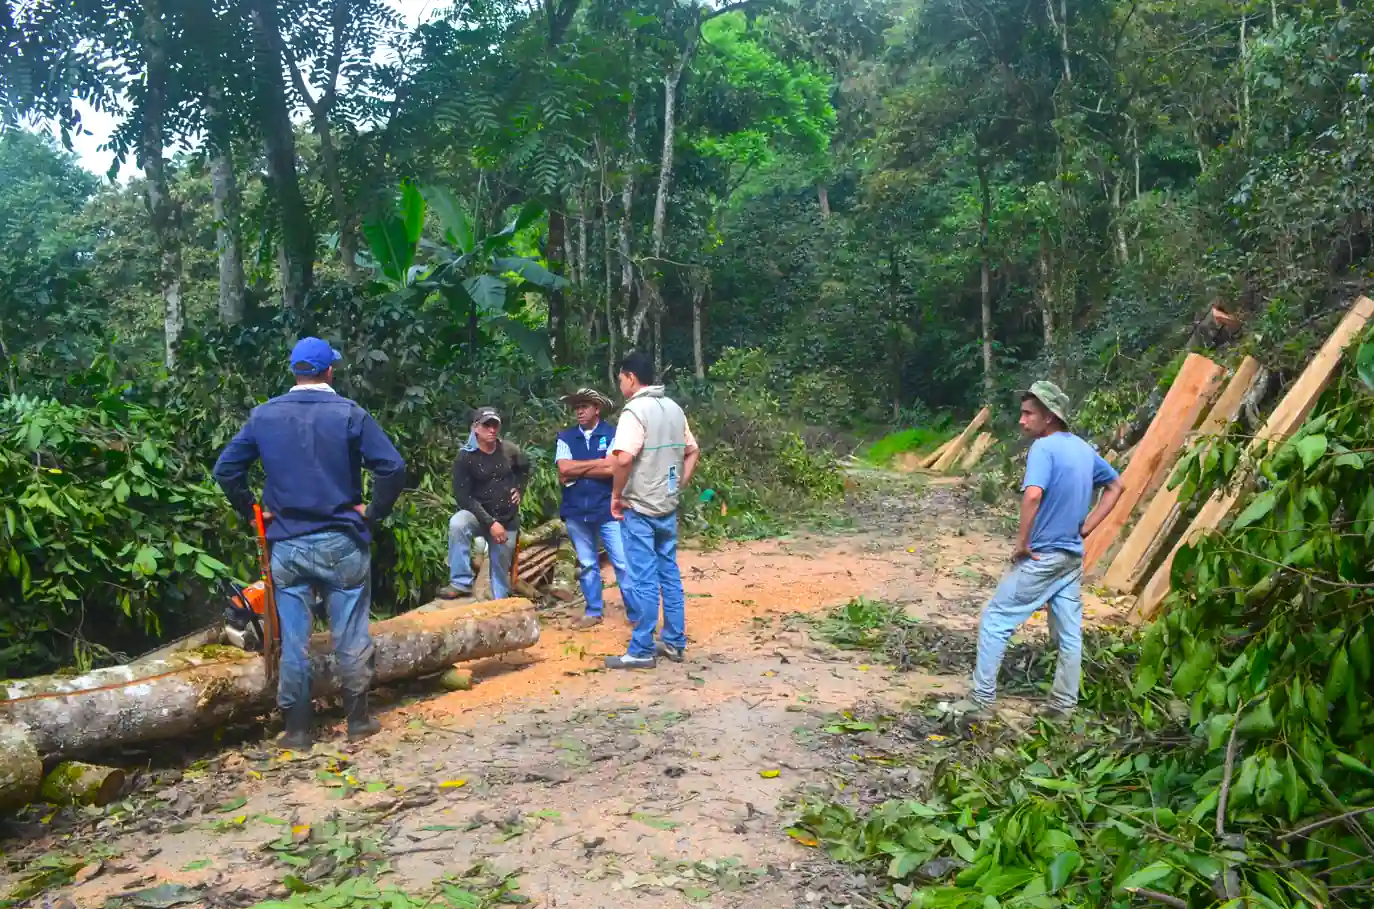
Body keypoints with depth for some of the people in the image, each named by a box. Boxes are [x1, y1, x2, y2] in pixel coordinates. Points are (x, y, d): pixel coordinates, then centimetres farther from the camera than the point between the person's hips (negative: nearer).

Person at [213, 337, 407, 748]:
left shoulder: (264, 415, 3)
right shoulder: (350, 414, -7)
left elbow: (226, 469, 4)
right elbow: (392, 468, -16)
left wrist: (252, 510, 11)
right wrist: (373, 512, -4)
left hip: (286, 545, 2)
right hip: (341, 544, -2)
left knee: (293, 640, 9)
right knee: (350, 636, 9)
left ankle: (297, 729, 16)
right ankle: (358, 720, 19)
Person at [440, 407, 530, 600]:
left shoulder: (510, 450, -4)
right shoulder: (465, 457, -14)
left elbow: (525, 468, 20)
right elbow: (463, 497, -18)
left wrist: (519, 490, 6)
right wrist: (490, 523, -24)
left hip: (507, 520, 3)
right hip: (478, 516, -3)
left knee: (501, 569, 8)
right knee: (457, 524, -34)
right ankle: (461, 583, -27)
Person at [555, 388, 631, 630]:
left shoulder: (612, 434, -3)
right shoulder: (565, 437, 6)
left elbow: (612, 468, -16)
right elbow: (563, 469, -8)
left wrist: (576, 471, -9)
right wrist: (597, 463, -9)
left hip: (608, 509, -3)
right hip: (576, 511, 3)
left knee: (623, 563, -2)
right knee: (586, 564, 13)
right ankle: (593, 612, 24)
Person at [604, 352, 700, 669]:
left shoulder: (635, 411, -16)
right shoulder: (673, 408, 9)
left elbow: (623, 459, -28)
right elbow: (692, 452, 17)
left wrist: (616, 495, -15)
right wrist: (678, 486, 16)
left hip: (640, 508, -8)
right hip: (667, 507, 8)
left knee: (642, 581, -1)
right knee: (670, 575, 14)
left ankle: (641, 652, 5)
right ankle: (675, 643, 22)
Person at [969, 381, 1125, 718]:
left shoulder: (1043, 447, -17)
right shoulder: (1083, 449, 8)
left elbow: (1033, 495, -33)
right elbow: (1116, 486, 20)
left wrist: (1022, 543, -21)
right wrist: (1084, 529, 12)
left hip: (1041, 557, -8)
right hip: (1072, 557, 8)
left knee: (994, 621, 3)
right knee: (1070, 633, 12)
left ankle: (982, 701, 6)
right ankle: (1064, 707, 21)